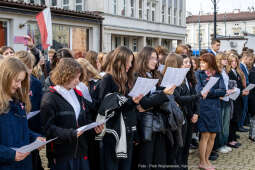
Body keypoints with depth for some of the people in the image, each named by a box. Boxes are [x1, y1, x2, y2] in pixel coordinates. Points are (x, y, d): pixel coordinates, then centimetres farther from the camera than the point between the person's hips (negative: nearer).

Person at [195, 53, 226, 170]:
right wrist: (202, 93, -32)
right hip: (203, 107, -4)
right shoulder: (198, 74, 1)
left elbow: (223, 91, -3)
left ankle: (206, 160, 21)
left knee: (213, 136, 7)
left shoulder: (218, 75, 7)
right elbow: (198, 89, -12)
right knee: (205, 135, -5)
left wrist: (209, 92, -15)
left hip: (215, 107, 4)